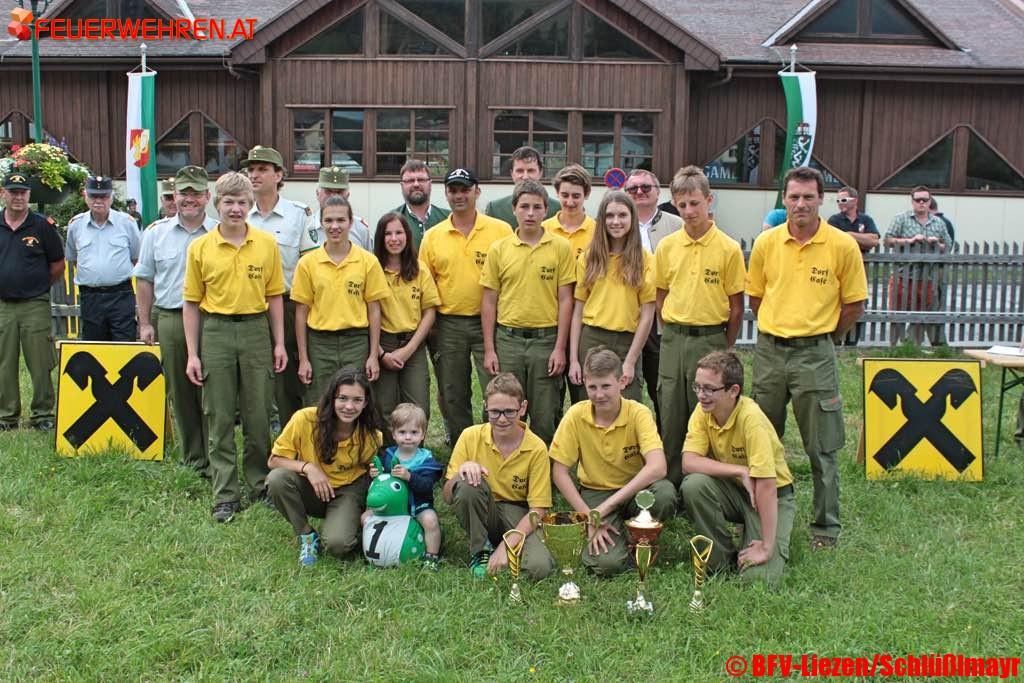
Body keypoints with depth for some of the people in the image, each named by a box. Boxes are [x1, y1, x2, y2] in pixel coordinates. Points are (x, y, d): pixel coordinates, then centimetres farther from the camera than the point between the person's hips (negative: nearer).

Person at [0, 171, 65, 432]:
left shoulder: (42, 225, 0)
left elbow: (58, 264, 6)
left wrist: (39, 286, 6)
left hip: (35, 305, -2)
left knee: (40, 365, 0)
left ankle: (43, 415, 10)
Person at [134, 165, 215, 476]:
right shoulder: (156, 233, 9)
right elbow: (144, 280, 13)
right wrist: (145, 323, 7)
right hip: (169, 319, 3)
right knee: (179, 392, 9)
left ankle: (214, 460, 5)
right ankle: (192, 458, 20)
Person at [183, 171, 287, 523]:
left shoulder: (267, 244, 2)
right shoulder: (200, 248, 0)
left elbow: (274, 296, 7)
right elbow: (191, 303, 3)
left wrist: (279, 343, 2)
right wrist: (192, 354, -2)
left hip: (256, 330, 1)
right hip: (216, 332, 0)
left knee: (258, 415, 7)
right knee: (220, 418, 4)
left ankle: (261, 485, 23)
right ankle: (226, 496, 13)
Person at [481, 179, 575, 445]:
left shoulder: (561, 247, 0)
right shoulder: (499, 249, 4)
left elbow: (565, 300, 0)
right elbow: (489, 301, 6)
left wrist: (560, 348, -5)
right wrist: (489, 349, 1)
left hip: (546, 339, -1)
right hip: (507, 340, 1)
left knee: (545, 418, 6)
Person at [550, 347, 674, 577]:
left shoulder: (638, 413, -17)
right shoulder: (576, 416, -12)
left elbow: (657, 467, -30)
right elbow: (559, 472, -7)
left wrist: (606, 507, -32)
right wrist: (588, 515, -17)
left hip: (636, 490, 0)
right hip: (594, 492, 0)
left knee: (665, 493, -34)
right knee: (606, 563, -26)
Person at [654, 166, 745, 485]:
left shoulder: (729, 248, -5)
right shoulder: (666, 246, 4)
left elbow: (736, 306, -1)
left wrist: (724, 349, 0)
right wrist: (674, 333, 6)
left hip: (711, 340, -3)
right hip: (673, 340, 3)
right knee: (670, 417, 8)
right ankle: (671, 483, 20)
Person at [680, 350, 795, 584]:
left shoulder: (751, 418, -28)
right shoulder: (703, 413, -11)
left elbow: (766, 485, -30)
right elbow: (689, 462, -21)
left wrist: (767, 547, -30)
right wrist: (740, 471, -30)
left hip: (772, 496, -5)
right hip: (733, 489, 5)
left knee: (757, 576, -22)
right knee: (693, 484, -27)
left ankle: (777, 546, 14)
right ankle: (722, 560, -5)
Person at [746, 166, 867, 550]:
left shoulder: (843, 246, -6)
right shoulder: (765, 243, 1)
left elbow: (854, 304, 1)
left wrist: (822, 338, 7)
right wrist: (775, 332, 12)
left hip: (815, 353, -3)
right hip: (769, 350, 3)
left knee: (822, 447, 4)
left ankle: (826, 526, 17)